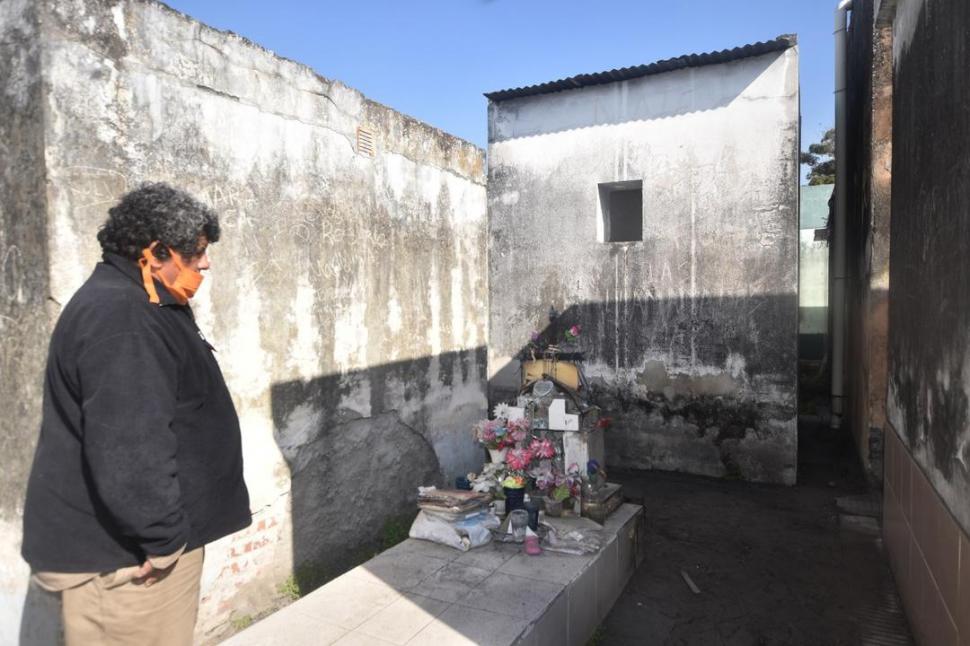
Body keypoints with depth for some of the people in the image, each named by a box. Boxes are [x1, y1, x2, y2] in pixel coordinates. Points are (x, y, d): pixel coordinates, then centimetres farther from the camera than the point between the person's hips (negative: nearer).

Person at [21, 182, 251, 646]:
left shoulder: (137, 308, 12)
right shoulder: (119, 319, -24)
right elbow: (128, 449, -31)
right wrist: (163, 539, -21)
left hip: (142, 538, 10)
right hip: (124, 550, -10)